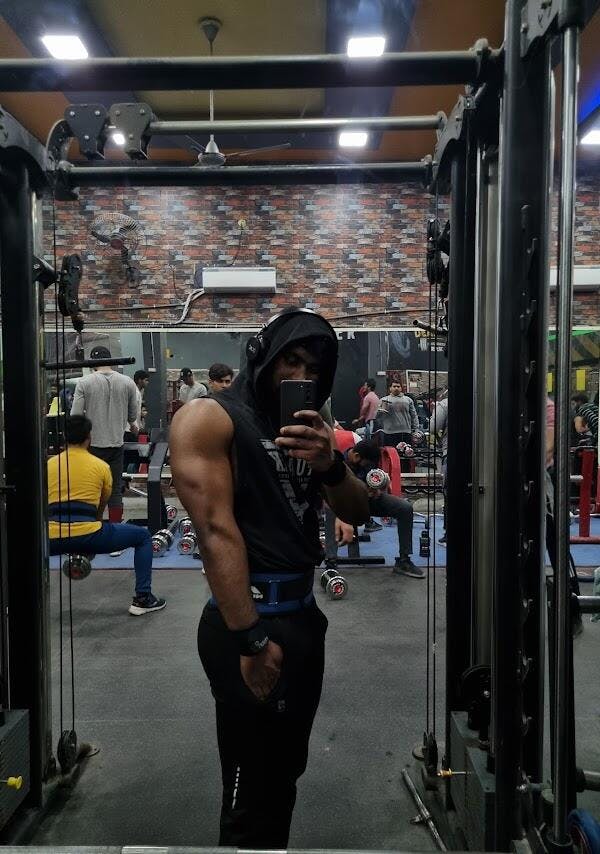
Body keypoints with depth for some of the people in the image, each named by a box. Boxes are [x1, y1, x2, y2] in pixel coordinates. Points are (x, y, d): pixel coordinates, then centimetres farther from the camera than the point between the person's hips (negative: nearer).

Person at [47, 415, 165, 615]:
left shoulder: (49, 464, 16)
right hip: (88, 536, -2)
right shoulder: (100, 465, 10)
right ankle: (142, 599, 14)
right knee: (143, 536, 16)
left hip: (54, 539, 3)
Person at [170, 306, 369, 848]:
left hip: (304, 612, 8)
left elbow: (358, 514, 7)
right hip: (251, 618, -8)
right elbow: (217, 529, -18)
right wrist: (251, 638, -21)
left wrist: (331, 465, -14)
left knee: (285, 773, 22)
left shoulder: (305, 426, 14)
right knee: (252, 792, 3)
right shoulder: (210, 418, -10)